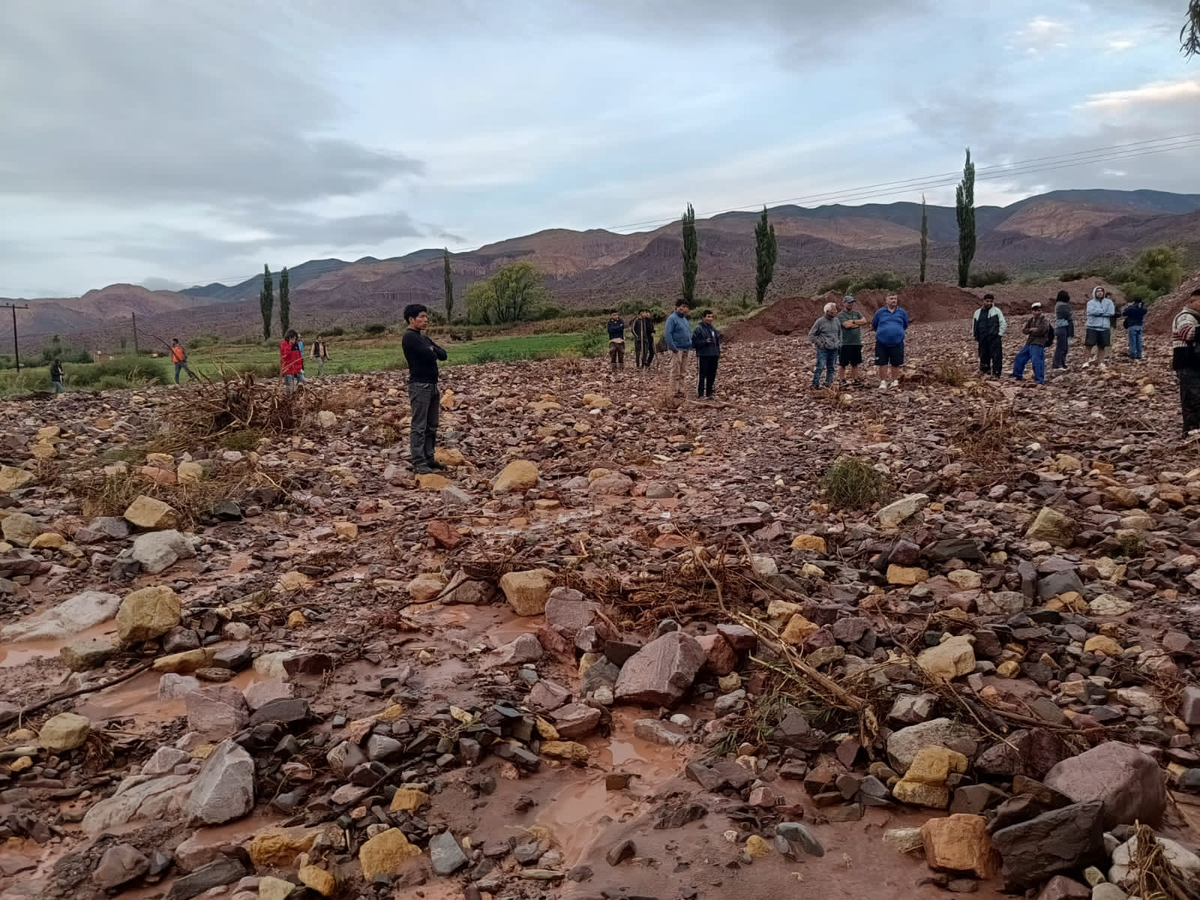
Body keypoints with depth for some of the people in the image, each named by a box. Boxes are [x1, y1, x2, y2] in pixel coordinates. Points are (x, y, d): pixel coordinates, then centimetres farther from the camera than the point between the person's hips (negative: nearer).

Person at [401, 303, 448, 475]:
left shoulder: (424, 338, 19)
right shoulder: (409, 337, -10)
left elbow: (443, 355, 12)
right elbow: (429, 356, -20)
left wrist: (432, 350, -6)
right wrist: (432, 352, 2)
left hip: (432, 385, 9)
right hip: (419, 385, -9)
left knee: (432, 426, 12)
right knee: (419, 427, -7)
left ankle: (428, 457, 19)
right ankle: (418, 463, -6)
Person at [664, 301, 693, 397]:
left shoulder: (684, 319, 20)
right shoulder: (672, 318, -8)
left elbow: (688, 333, 26)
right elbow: (667, 334, -17)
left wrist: (690, 345, 13)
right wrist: (673, 348, -21)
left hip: (685, 350, 9)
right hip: (677, 350, -9)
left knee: (681, 373, 11)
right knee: (675, 372, -9)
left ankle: (680, 391, 16)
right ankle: (673, 392, -7)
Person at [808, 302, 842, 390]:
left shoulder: (836, 321, 9)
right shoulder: (820, 321, -7)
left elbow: (840, 333, 23)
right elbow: (811, 335, -3)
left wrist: (839, 343, 13)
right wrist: (819, 343, -8)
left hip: (834, 349, 5)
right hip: (823, 349, -5)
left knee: (831, 368, 8)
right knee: (820, 367, -12)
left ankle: (828, 385, 16)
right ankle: (815, 385, -6)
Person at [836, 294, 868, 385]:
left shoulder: (857, 313, 12)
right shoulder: (841, 315, -5)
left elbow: (864, 321, -2)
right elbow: (847, 325, -18)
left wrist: (853, 321, -13)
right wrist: (858, 324, -5)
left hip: (857, 343, 5)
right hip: (845, 343, -5)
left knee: (855, 363, 10)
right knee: (843, 364, 1)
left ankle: (855, 380, 16)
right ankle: (842, 380, 7)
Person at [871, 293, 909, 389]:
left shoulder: (902, 312, 7)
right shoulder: (880, 312, 4)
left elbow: (905, 326, 21)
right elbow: (873, 326, 14)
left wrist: (901, 332, 14)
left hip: (897, 343, 0)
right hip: (882, 343, 0)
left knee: (896, 363, 6)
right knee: (882, 363, 0)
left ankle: (895, 381, 18)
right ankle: (883, 382, 8)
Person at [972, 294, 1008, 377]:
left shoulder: (996, 311, 1)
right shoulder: (977, 312, 14)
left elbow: (1003, 323, -1)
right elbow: (975, 326, 21)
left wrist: (999, 334, -7)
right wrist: (976, 337, 15)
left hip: (994, 339, -4)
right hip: (983, 340, 4)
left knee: (996, 357, -7)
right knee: (983, 357, 9)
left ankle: (996, 373, -5)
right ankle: (984, 372, 20)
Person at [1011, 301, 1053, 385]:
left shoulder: (1045, 320, -4)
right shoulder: (1030, 320, 14)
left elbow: (1041, 331, -19)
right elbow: (1024, 330, 6)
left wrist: (1030, 331, -5)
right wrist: (1031, 329, -14)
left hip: (1038, 344, -8)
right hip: (1029, 343, 8)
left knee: (1036, 361, -17)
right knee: (1019, 358, 16)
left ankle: (1040, 380, -14)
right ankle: (1018, 376, 32)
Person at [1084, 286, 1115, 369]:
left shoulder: (1109, 302, 8)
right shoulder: (1090, 302, 3)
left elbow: (1111, 312, -6)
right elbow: (1091, 311, -16)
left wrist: (1098, 312, -8)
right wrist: (1104, 311, -8)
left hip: (1105, 327, 2)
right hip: (1092, 327, -2)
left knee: (1102, 346, 7)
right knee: (1089, 345, -7)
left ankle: (1100, 362, 14)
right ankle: (1088, 361, 3)